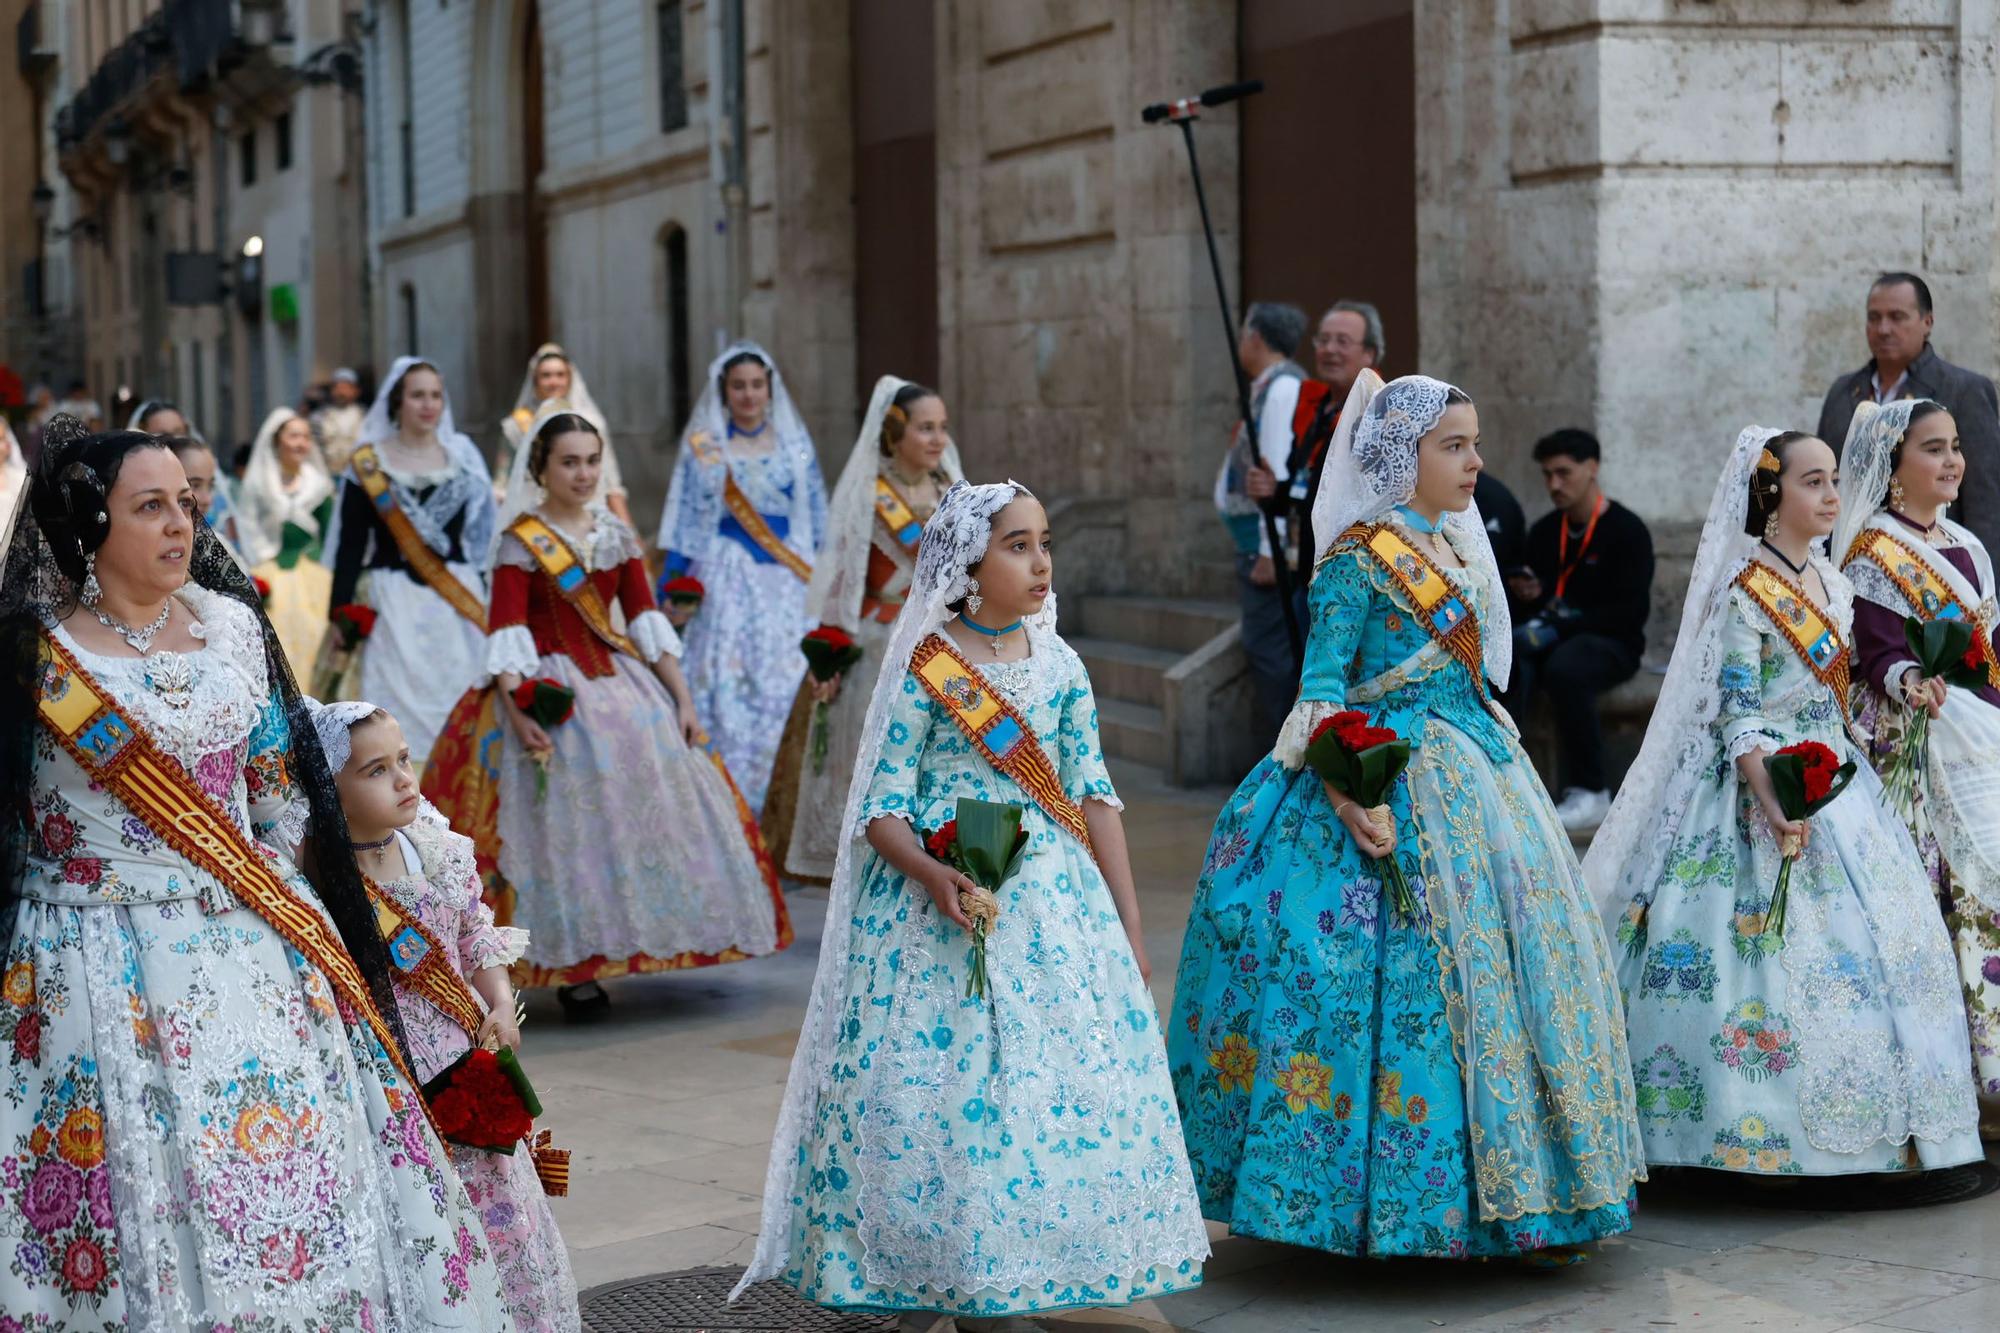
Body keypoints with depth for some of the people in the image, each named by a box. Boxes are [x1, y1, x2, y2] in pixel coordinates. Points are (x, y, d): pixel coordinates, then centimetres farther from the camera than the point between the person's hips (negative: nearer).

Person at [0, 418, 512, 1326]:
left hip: (251, 962, 4)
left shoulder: (233, 626, 6)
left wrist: (274, 900, 10)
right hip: (102, 968, -4)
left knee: (285, 1170, 5)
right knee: (136, 1201, -2)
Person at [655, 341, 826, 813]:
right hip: (725, 577, -2)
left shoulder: (794, 442, 11)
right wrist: (672, 587, 2)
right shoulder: (704, 445, 6)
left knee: (787, 682, -6)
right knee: (727, 683, -9)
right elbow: (686, 518, 6)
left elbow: (816, 516, 15)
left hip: (787, 579, 2)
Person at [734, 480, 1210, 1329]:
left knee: (1054, 1090, 2)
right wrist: (934, 875, -27)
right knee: (928, 1091, -5)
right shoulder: (923, 674, -6)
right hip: (935, 907, -4)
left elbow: (1094, 797, 8)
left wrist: (1128, 927, 5)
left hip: (1052, 905, 4)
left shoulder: (1060, 667, 6)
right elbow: (880, 810, -8)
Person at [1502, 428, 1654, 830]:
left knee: (1565, 669, -38)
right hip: (1552, 639, 4)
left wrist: (1559, 628, -20)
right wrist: (1529, 597, -6)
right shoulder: (1544, 532, 13)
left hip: (1612, 643, -4)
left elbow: (1630, 612, -12)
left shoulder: (1626, 531, -5)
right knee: (1509, 664, -30)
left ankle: (1591, 793, -27)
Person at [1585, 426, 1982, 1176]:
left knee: (1887, 938, 5)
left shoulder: (1830, 583, 11)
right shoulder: (1747, 593, -12)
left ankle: (1883, 1130, 13)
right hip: (1767, 784, -8)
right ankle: (1771, 1133, -3)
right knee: (1783, 953, -11)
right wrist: (1774, 806, -26)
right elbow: (1736, 716, -17)